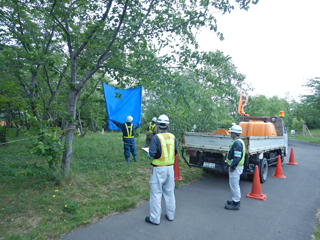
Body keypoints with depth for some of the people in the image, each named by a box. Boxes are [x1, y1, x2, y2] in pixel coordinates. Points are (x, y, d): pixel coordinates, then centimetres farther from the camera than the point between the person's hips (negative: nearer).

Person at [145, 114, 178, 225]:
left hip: (159, 169, -5)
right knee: (170, 193, 19)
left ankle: (155, 218, 17)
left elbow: (152, 154, -19)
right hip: (170, 168, 5)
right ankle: (170, 215, 33)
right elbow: (175, 152, 6)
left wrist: (149, 155, 2)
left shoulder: (156, 138, -16)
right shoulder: (173, 137, 1)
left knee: (156, 194, 7)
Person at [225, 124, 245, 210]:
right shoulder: (239, 141, 13)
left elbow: (237, 157, -26)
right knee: (235, 185, 21)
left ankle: (235, 204, 8)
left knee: (234, 185, -2)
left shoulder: (237, 143, -21)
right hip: (236, 167, 11)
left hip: (235, 168, -11)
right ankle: (236, 200, 34)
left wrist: (232, 167, -19)